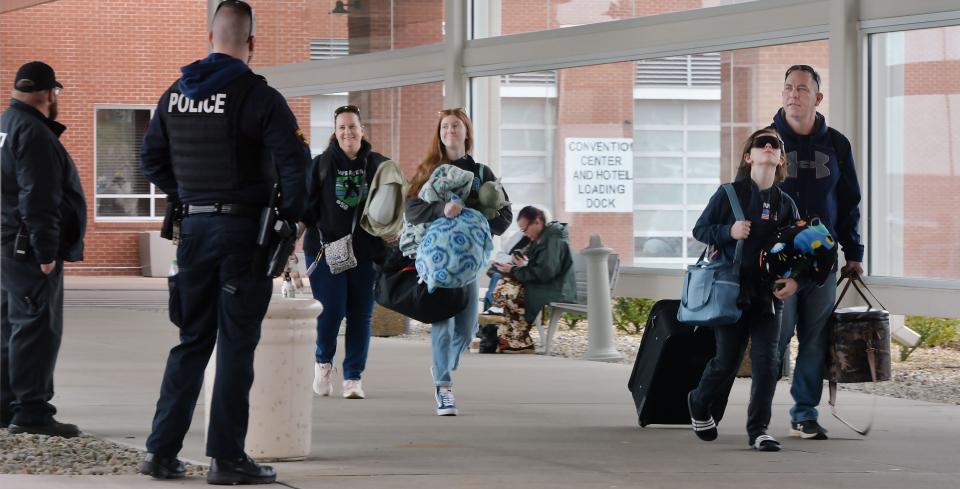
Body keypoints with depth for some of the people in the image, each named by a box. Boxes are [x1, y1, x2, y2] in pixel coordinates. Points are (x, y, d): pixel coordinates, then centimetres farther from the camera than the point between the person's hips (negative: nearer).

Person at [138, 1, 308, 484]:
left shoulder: (175, 94, 7)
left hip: (195, 227, 6)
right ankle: (226, 457, 1)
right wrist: (290, 214, -7)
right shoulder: (256, 96, -12)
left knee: (192, 340, 13)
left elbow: (151, 159, 15)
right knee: (236, 345, 0)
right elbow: (295, 159, -20)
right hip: (244, 230, -5)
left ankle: (161, 449, 11)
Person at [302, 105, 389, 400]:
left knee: (361, 315, 2)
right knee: (331, 310, -10)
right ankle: (323, 362, 18)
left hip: (366, 251, 2)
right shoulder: (321, 165, 6)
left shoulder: (378, 165, 9)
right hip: (326, 249, -2)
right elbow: (307, 206, 4)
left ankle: (353, 378, 10)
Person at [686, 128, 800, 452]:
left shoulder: (785, 204, 6)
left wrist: (794, 280, -6)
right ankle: (699, 404, 33)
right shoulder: (729, 194, -2)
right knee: (727, 361, 4)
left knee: (766, 362, -7)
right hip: (732, 291, -2)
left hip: (769, 295, 2)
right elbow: (700, 231, 1)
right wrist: (729, 232, -16)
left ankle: (758, 431, 2)